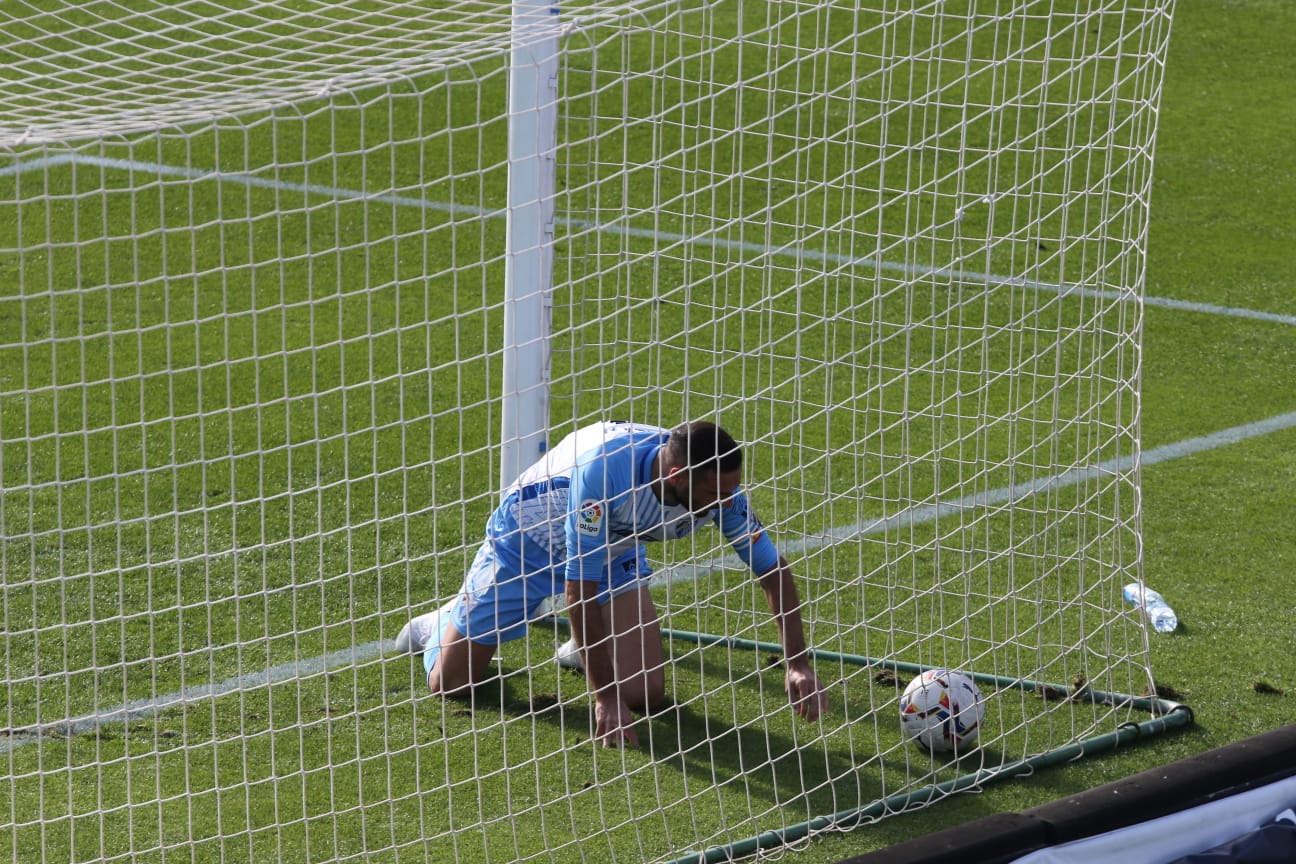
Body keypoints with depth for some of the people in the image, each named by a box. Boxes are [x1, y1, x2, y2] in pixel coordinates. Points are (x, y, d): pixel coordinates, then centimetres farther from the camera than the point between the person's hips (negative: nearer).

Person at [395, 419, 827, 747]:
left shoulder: (719, 488, -27)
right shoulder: (605, 470, -43)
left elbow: (774, 569, -13)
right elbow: (579, 591, -37)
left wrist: (797, 663, -22)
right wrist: (605, 697, -35)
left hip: (612, 549, 4)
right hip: (526, 537, -4)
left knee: (643, 695, -12)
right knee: (451, 683, 2)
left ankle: (585, 649, 20)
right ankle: (444, 624, 37)